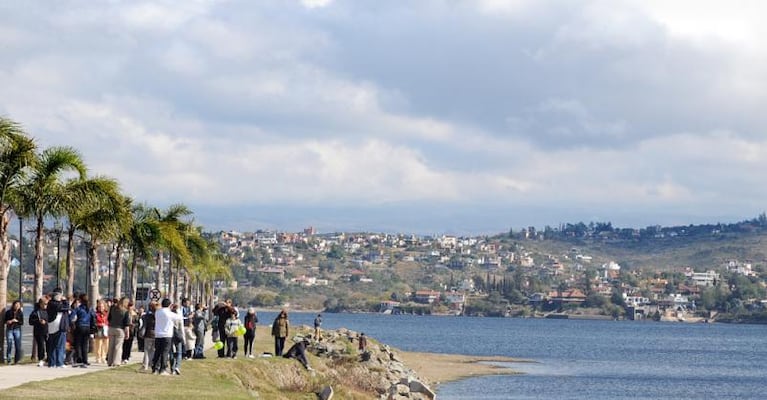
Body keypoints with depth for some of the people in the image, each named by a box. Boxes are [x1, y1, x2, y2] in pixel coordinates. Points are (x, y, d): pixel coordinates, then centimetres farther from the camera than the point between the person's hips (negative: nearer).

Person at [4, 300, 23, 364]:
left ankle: (17, 360, 4)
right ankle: (8, 360, 1)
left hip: (17, 329, 1)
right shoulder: (8, 312, 5)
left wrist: (16, 321, -14)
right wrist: (8, 322, -11)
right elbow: (5, 320, 10)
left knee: (18, 345, -4)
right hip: (9, 329, -1)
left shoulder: (20, 313, 6)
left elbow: (22, 322, 4)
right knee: (9, 345, -7)